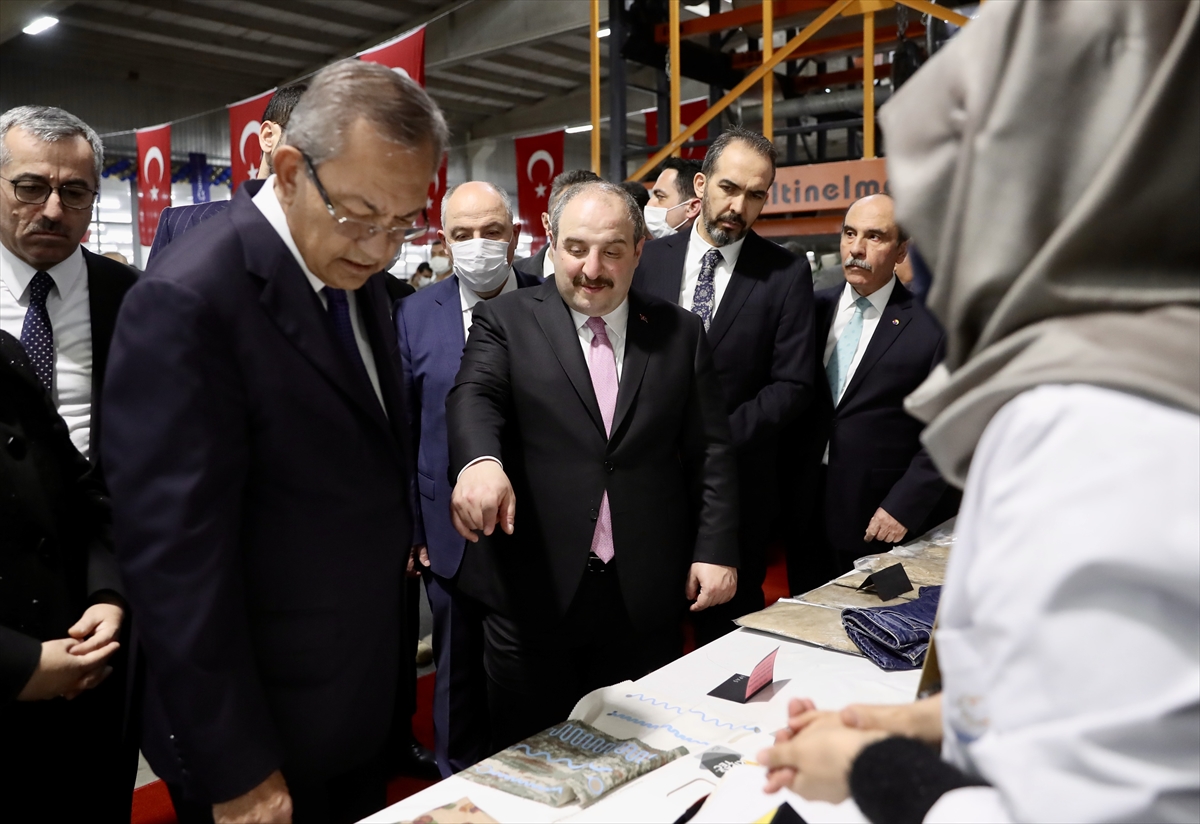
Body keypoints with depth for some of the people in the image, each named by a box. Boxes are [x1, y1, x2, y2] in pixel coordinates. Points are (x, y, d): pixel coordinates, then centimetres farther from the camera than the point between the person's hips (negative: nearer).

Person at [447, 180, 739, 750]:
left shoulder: (680, 333, 7)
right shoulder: (505, 321, 1)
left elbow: (710, 451, 6)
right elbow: (474, 397, -16)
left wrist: (716, 550, 0)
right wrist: (481, 461, -37)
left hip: (646, 597, 2)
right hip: (535, 593, -1)